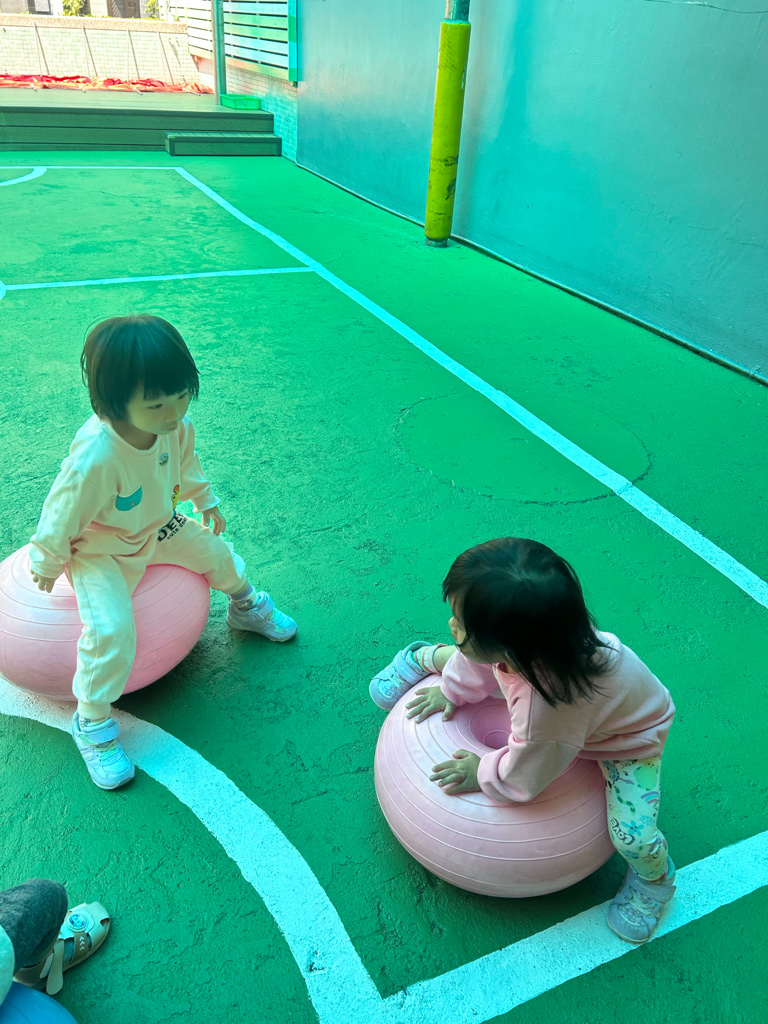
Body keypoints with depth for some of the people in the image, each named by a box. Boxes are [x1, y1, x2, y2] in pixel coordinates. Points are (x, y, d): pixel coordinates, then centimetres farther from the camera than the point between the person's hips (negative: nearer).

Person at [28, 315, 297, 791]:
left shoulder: (178, 425, -19)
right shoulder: (95, 458, -40)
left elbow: (186, 464, 6)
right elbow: (62, 515, -24)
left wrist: (206, 500, 18)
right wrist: (47, 564, -9)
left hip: (158, 528, 7)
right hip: (100, 552, -6)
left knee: (214, 550, 14)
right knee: (112, 630, -21)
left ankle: (246, 607, 47)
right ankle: (92, 721, 2)